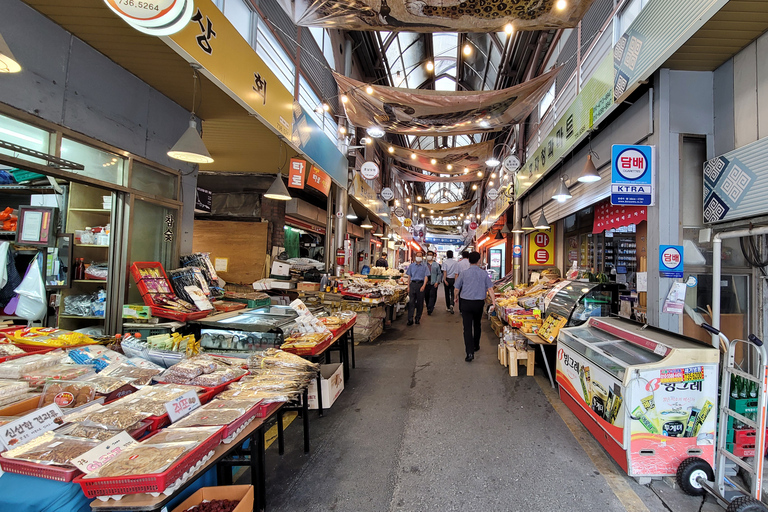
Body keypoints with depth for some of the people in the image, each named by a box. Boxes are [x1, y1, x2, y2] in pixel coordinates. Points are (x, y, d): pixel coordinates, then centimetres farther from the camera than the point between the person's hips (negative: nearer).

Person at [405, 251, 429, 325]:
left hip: (421, 284, -1)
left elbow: (426, 277, 0)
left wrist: (423, 286, -13)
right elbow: (409, 276, 13)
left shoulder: (424, 266, 5)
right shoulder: (411, 266, 11)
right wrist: (408, 286, 6)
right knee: (411, 301, -6)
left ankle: (418, 318, 17)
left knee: (420, 302, 5)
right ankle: (410, 319, -7)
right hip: (413, 284, 1)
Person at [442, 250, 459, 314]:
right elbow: (456, 273, -6)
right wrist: (455, 281, -5)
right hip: (453, 279, 0)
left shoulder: (445, 262, -5)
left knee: (447, 294, 10)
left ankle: (448, 308, 17)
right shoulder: (456, 262, -2)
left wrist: (445, 280, -13)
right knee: (453, 293, 6)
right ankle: (451, 305, -17)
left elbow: (444, 271, -14)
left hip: (447, 279, 0)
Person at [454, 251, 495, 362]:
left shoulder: (464, 273, -6)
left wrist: (456, 297, 24)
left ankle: (470, 352, -12)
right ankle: (476, 346, 38)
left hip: (466, 303, -2)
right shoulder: (484, 273, -2)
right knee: (477, 325, 22)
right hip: (479, 303, 3)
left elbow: (457, 288, 4)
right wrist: (494, 302, 4)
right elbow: (490, 288, -2)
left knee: (467, 328, -3)